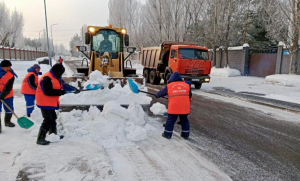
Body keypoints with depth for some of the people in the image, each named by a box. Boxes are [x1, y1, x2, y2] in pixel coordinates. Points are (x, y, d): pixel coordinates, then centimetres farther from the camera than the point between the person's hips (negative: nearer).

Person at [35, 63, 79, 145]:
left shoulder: (56, 78, 10)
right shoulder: (47, 79, -22)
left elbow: (63, 85, 20)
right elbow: (48, 92, -29)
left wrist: (74, 89, 18)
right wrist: (61, 92, -23)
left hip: (50, 102, 11)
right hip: (45, 102, -11)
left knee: (53, 118, 20)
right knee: (48, 120, -12)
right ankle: (40, 139, -5)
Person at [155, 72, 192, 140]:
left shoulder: (169, 86, 1)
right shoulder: (186, 85, 9)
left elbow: (162, 92, 13)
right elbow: (190, 96, 18)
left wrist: (157, 95, 32)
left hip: (174, 107, -3)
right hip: (185, 107, 3)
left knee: (170, 120, 9)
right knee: (184, 120, 17)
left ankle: (167, 134, 16)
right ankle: (185, 134, 24)